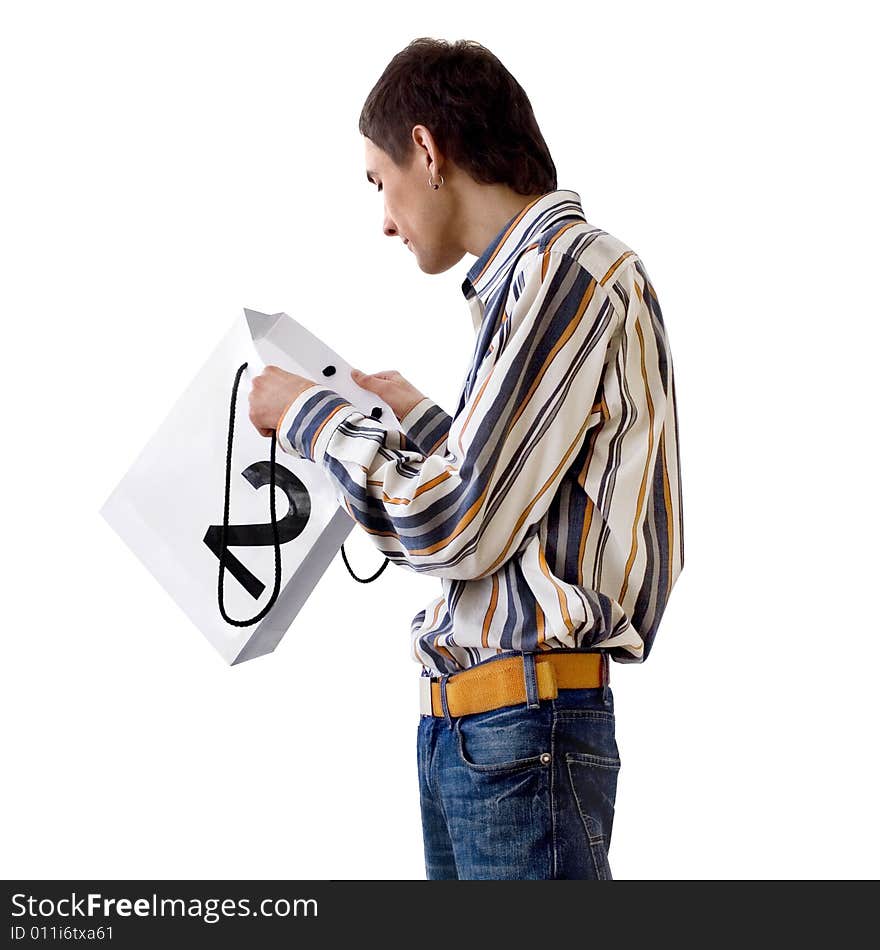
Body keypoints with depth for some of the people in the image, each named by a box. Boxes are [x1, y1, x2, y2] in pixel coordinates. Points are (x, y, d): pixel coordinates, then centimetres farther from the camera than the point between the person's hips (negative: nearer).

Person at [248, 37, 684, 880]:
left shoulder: (570, 270, -13)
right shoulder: (528, 279, 16)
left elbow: (454, 528, -17)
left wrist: (310, 418, -4)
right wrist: (419, 421, 27)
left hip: (521, 720, -9)